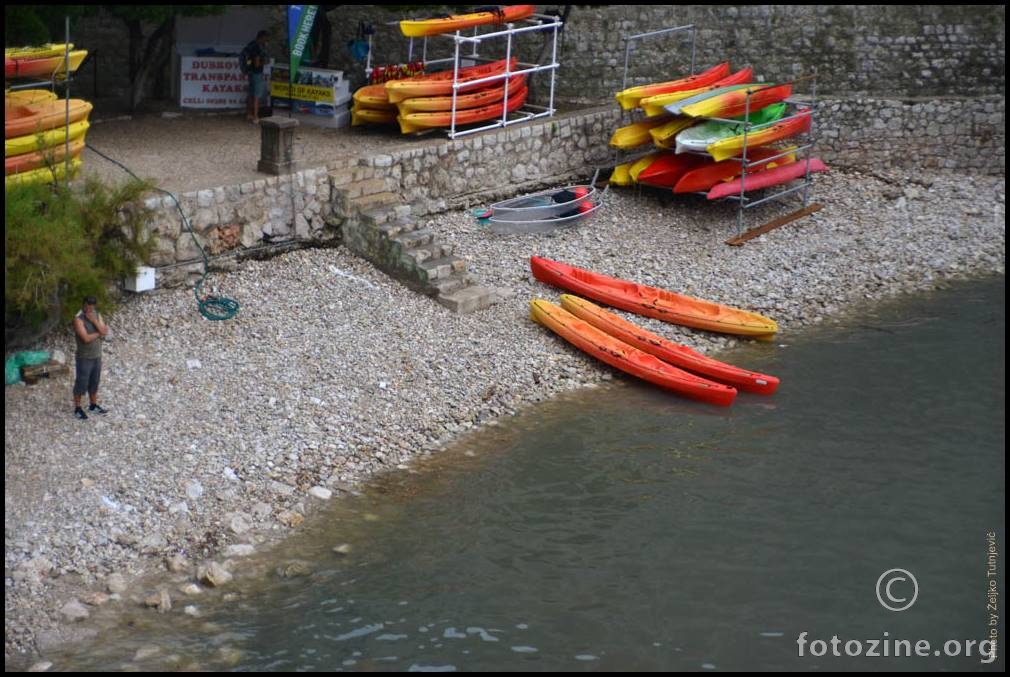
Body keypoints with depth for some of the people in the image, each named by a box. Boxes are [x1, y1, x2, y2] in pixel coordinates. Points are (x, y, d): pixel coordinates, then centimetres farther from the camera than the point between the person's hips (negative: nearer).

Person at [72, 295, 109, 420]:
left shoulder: (97, 315, 0)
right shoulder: (78, 319, -20)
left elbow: (105, 333, -9)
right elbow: (86, 338, -27)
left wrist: (94, 321, -21)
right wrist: (100, 332, -15)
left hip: (97, 356, 6)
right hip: (84, 358, -6)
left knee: (94, 382, 18)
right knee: (81, 383, 4)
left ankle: (93, 406, 32)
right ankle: (77, 408, 17)